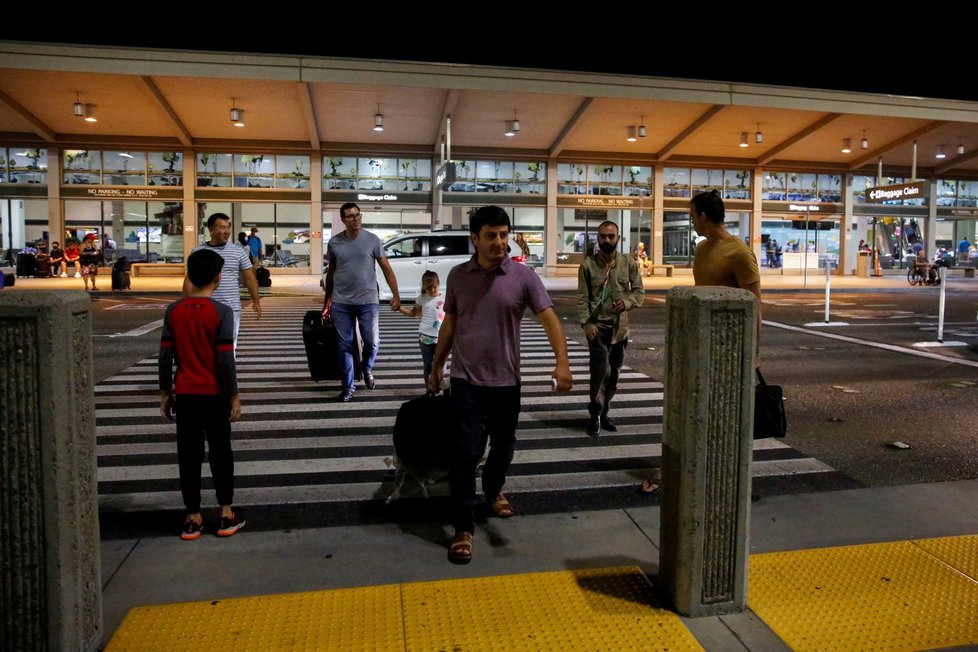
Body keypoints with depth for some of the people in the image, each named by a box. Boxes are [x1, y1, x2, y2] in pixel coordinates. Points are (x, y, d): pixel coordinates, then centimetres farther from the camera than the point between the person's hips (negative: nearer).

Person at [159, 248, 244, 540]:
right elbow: (226, 359, -14)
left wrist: (165, 393, 10)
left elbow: (165, 356, 0)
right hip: (215, 394, -2)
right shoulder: (222, 312, -12)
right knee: (220, 452, 9)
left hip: (184, 394, 3)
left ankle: (193, 518, 16)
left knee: (189, 454, 9)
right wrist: (234, 397, -7)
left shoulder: (173, 311, -1)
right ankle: (227, 515, 16)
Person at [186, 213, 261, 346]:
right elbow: (189, 280, 5)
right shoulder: (197, 252, 2)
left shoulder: (239, 251, 3)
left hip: (231, 309, 0)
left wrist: (256, 301, -2)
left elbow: (249, 278, 6)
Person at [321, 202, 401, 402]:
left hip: (368, 301, -1)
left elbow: (386, 268, -1)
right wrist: (327, 301, 12)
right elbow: (330, 273, 12)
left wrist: (396, 295, -8)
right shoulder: (334, 242, 3)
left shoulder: (372, 240, -2)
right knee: (345, 346, 6)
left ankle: (367, 370, 32)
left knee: (372, 342, 0)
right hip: (341, 303, 1)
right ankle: (348, 387, 19)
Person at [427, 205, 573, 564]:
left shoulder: (523, 276, -5)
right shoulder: (458, 276, 1)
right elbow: (449, 324, 11)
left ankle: (494, 491, 46)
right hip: (466, 379, 0)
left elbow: (549, 318, -12)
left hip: (506, 380, 1)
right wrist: (436, 366, 14)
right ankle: (463, 528, 5)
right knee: (466, 451, -4)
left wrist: (562, 362, -26)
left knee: (503, 445, 17)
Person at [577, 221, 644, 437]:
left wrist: (627, 302, -16)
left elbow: (639, 292, 5)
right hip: (598, 325, -3)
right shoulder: (588, 265, -2)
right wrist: (586, 323, -13)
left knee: (614, 373, 10)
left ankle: (603, 413, 26)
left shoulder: (629, 263, 3)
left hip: (620, 326, 3)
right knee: (601, 369, -14)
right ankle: (595, 415, 2)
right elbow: (582, 298, -3)